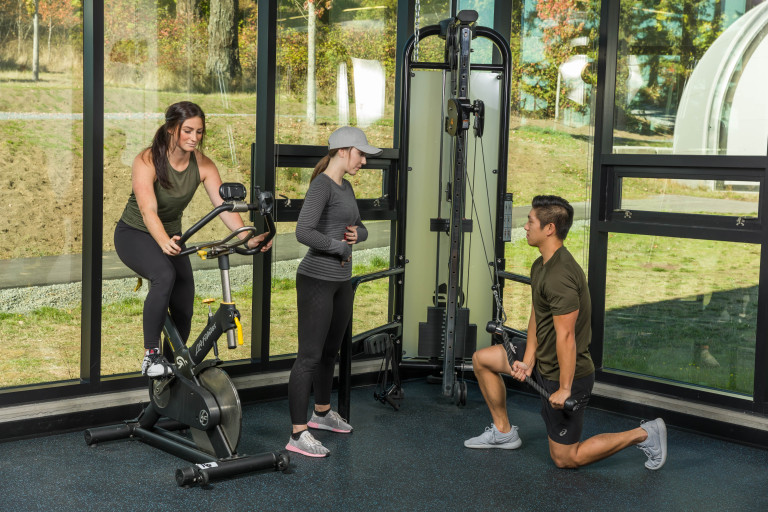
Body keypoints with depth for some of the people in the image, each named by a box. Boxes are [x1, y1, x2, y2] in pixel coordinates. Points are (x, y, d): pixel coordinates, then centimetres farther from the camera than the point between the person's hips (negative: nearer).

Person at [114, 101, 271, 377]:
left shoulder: (203, 165, -11)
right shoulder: (147, 161, -24)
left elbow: (225, 206, -19)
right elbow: (148, 210, -37)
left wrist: (248, 238, -36)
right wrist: (164, 242, -56)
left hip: (171, 236, 5)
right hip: (134, 234, -5)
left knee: (184, 311, -4)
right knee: (165, 275, -35)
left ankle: (174, 363, 21)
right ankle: (151, 355, -26)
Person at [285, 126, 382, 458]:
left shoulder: (346, 187, 15)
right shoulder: (321, 185, -13)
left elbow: (361, 229, 23)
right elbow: (303, 232, -25)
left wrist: (356, 234, -1)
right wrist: (340, 247, -12)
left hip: (341, 281, 9)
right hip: (317, 281, -9)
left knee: (330, 352, 20)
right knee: (310, 356, -8)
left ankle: (322, 413, 37)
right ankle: (298, 435, -6)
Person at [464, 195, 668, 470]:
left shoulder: (560, 276, -28)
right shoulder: (540, 266, 5)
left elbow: (566, 337, -27)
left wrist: (564, 390, -23)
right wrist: (528, 360, 1)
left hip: (563, 373, -10)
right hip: (544, 362, 10)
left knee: (565, 458, 1)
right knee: (482, 359, 14)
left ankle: (643, 434, 8)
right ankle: (503, 432, 23)